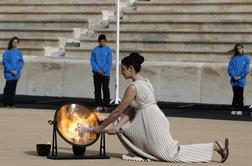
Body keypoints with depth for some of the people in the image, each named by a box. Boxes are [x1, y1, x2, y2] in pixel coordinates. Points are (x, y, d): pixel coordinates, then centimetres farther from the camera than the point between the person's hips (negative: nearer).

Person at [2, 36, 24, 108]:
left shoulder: (19, 52, 7)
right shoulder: (7, 52, -3)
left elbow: (21, 62, 4)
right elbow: (4, 62, -5)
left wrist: (16, 70, -9)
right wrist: (11, 70, -11)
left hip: (16, 74, 3)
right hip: (9, 74, -3)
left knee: (13, 89, 7)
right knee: (8, 88, -5)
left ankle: (12, 104, 12)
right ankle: (6, 103, 4)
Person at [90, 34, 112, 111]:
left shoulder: (108, 50, 0)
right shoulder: (95, 50, 4)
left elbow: (109, 62, -3)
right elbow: (92, 61, 3)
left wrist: (103, 70, -11)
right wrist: (98, 70, -9)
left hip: (105, 73, -2)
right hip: (96, 73, 2)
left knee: (106, 90, -4)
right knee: (97, 90, 4)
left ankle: (106, 105, 2)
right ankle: (99, 105, 10)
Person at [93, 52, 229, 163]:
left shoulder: (133, 87, -19)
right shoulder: (145, 81, 10)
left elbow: (118, 111, -14)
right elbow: (131, 109, 7)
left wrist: (101, 127, -4)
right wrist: (117, 127, 0)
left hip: (151, 122, -10)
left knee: (171, 154, -3)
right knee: (121, 127, 15)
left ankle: (215, 147, -5)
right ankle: (141, 153, 14)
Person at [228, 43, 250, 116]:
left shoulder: (246, 58, 2)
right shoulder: (234, 58, 5)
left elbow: (246, 70, -3)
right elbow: (230, 68, 1)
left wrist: (240, 76, -12)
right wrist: (234, 76, -11)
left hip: (241, 81, -1)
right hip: (234, 81, 1)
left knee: (240, 96, 2)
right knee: (235, 95, 6)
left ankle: (240, 110, 6)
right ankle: (234, 109, 9)